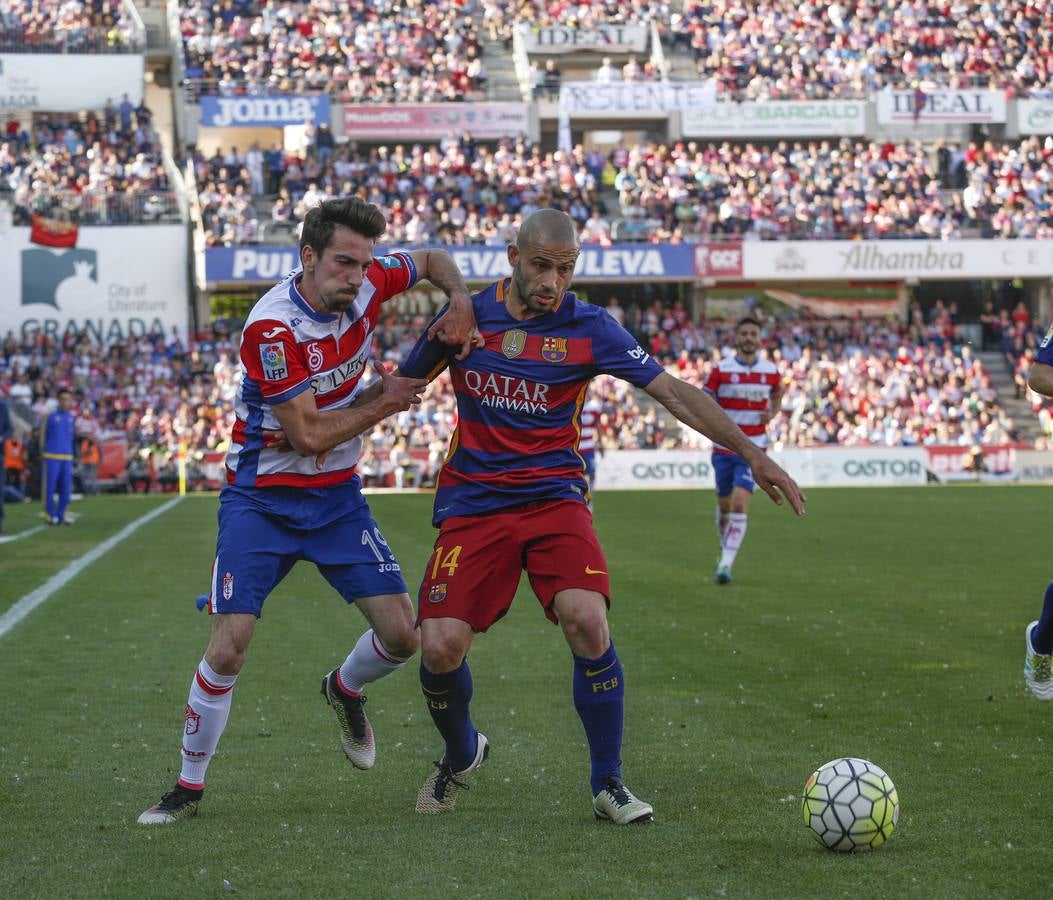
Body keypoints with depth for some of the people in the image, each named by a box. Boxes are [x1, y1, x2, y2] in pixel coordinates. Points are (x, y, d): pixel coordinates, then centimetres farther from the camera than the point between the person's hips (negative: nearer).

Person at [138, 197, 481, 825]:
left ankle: (345, 690, 32)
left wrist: (460, 302, -6)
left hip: (337, 497, 5)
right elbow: (308, 436, -23)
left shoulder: (368, 283, -8)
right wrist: (384, 399, -13)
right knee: (229, 649, -14)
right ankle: (190, 785, 6)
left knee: (401, 636, -3)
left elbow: (433, 260, 14)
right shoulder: (271, 328, -25)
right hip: (262, 499, -5)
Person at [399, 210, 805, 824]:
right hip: (473, 502, 1)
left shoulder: (589, 328, -4)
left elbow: (674, 392, -5)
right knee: (441, 647, -13)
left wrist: (753, 455, -10)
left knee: (587, 622, -25)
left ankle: (608, 783, -5)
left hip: (554, 496, -1)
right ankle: (461, 755, 22)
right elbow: (402, 384, 15)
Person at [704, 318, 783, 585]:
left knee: (740, 504, -16)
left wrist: (772, 413, -1)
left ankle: (726, 564, -16)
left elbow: (776, 396, 20)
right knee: (724, 505, 12)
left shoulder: (771, 371, 2)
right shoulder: (721, 369, -4)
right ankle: (725, 549, 39)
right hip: (724, 449, 1)